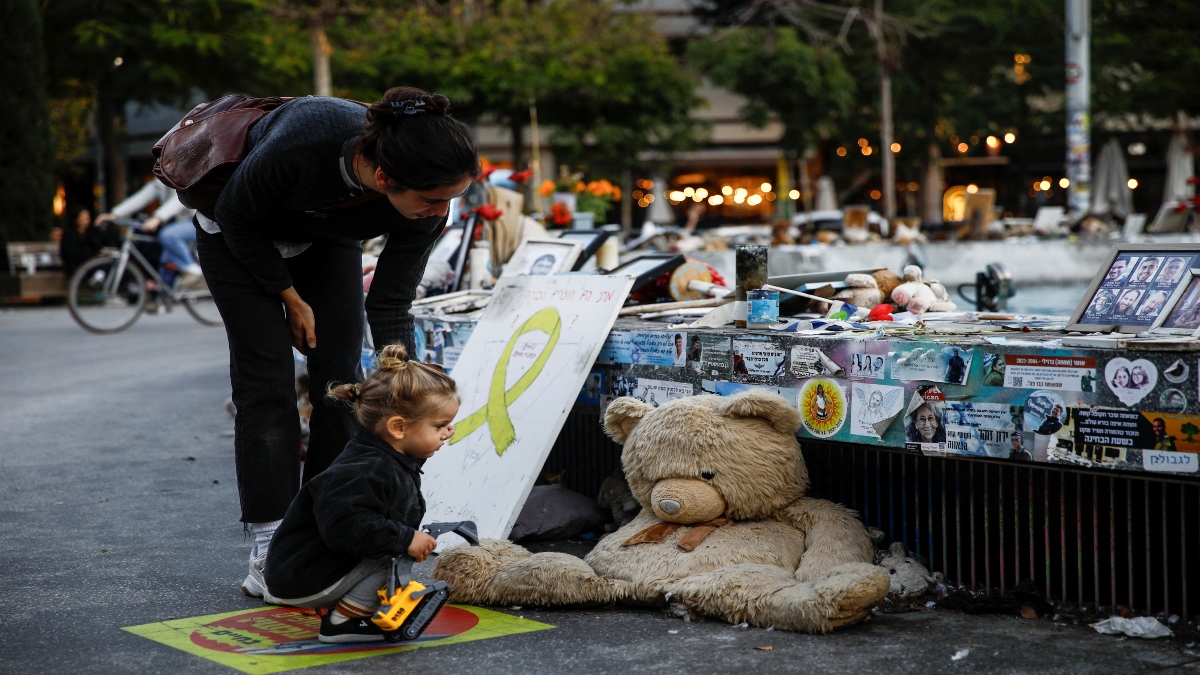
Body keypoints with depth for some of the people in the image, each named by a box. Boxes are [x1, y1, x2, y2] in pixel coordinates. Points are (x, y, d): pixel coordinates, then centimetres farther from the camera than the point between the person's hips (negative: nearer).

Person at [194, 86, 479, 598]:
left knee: (340, 377, -4)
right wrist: (290, 297, -16)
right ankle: (270, 552, -5)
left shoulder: (427, 207, -31)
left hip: (329, 241, 4)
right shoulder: (302, 141, -44)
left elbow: (390, 306, -21)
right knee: (267, 383, -10)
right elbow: (238, 218, -24)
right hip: (239, 236, -4)